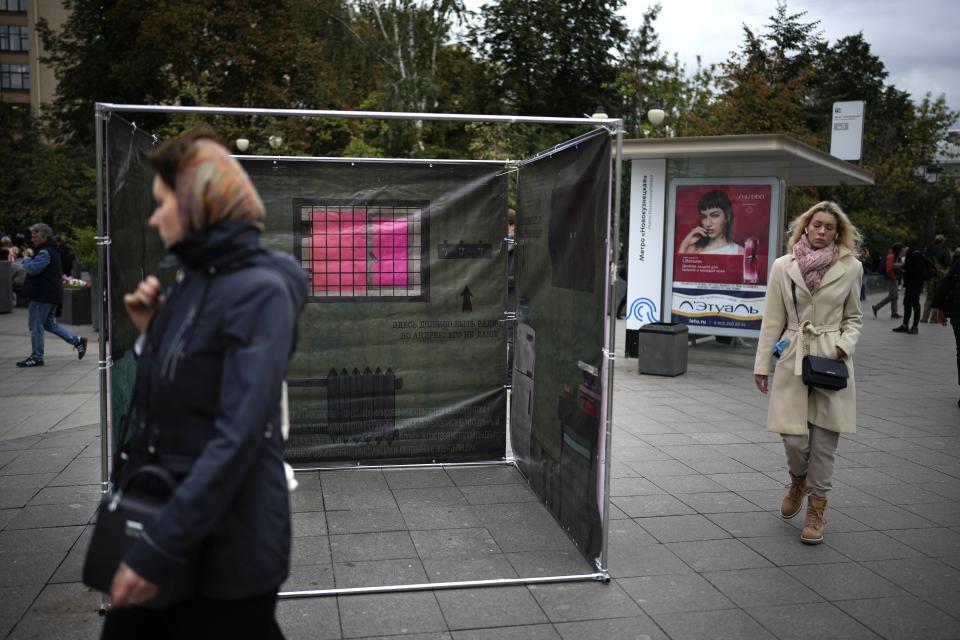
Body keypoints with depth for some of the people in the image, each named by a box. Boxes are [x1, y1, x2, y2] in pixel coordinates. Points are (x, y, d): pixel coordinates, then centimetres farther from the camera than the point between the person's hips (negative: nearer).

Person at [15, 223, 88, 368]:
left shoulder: (45, 253, -17)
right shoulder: (51, 250, 17)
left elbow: (32, 269, -27)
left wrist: (26, 260, -8)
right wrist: (29, 261, 8)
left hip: (43, 296, -10)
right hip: (52, 295, 10)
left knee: (35, 325, -2)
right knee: (49, 323, 17)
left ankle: (36, 357, 5)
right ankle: (77, 340, 14)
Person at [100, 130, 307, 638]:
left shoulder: (259, 291, -17)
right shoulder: (190, 285, 8)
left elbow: (239, 435, -24)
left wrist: (158, 548, -23)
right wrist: (149, 333, 2)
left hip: (223, 543, -7)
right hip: (157, 513, 8)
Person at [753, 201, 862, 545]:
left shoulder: (851, 268, 3)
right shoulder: (783, 266, 1)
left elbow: (853, 317, 13)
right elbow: (772, 320, 4)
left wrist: (845, 344, -6)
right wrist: (762, 364, 3)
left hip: (832, 362, 0)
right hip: (793, 359, 0)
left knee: (824, 439, 3)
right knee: (793, 437, -3)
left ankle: (816, 508, 18)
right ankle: (798, 481, 31)